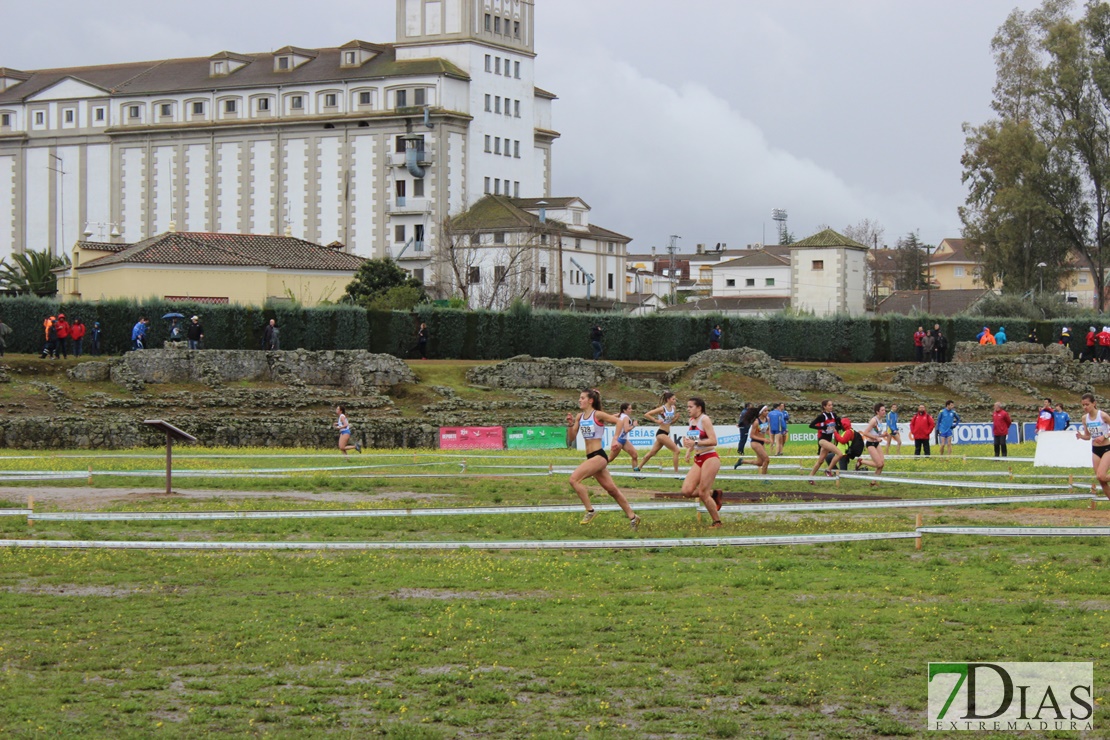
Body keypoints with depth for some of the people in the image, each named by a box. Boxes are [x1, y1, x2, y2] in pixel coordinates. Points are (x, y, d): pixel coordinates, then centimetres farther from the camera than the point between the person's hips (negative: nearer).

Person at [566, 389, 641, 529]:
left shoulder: (598, 415, -9)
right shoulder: (580, 416, 10)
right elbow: (571, 438, 10)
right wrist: (570, 424, -6)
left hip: (599, 456, -8)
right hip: (591, 457, 8)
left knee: (574, 479, -21)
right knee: (612, 489, 13)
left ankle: (590, 511, -12)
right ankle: (632, 517, 23)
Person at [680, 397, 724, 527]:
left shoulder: (704, 419, -13)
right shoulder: (691, 421, 11)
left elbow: (713, 441, -21)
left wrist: (695, 443, -27)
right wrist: (689, 450, 7)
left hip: (710, 458, -8)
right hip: (698, 460, 8)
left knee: (703, 493, -8)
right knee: (687, 491, -5)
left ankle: (717, 522, 8)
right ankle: (714, 493, 17)